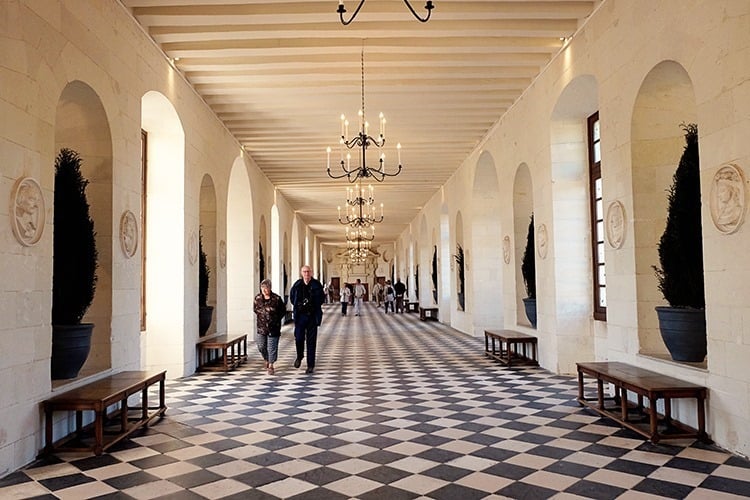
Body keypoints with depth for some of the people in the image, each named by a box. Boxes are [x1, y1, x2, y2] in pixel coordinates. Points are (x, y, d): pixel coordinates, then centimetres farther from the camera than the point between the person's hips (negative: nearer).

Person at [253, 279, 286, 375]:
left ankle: (271, 365, 12)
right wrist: (261, 316, 9)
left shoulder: (276, 298, -9)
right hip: (261, 327, 3)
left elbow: (283, 311, 3)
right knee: (261, 346, 8)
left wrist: (276, 319, -1)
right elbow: (255, 309, 17)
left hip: (273, 327, -3)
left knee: (272, 347, 0)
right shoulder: (258, 298, 1)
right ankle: (266, 360, 34)